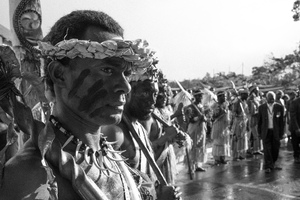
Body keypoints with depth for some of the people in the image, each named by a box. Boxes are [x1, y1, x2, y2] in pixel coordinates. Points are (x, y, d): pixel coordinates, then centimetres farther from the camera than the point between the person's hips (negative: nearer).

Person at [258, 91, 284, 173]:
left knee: (275, 149, 7)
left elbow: (281, 121, 2)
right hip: (266, 131, -1)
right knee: (267, 149, -5)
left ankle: (272, 164, 26)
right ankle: (268, 166, 2)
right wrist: (259, 132, 3)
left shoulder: (279, 107, 0)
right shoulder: (261, 107, 2)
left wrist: (281, 133, -2)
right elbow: (259, 121, 6)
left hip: (276, 132, 1)